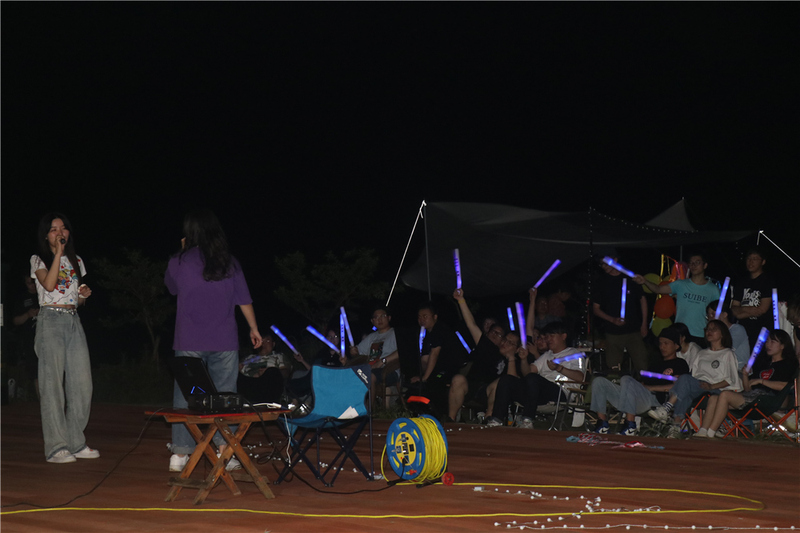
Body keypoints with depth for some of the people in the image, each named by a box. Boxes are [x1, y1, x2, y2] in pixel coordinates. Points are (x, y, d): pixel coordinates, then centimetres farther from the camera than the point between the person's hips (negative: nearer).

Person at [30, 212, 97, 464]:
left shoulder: (75, 261, 18)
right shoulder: (39, 260, 2)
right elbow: (49, 285, -18)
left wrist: (84, 295, 2)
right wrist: (58, 253, -15)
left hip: (74, 322, 5)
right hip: (50, 321, -5)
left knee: (82, 383, 0)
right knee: (52, 384, -7)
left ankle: (76, 443, 10)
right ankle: (56, 446, -5)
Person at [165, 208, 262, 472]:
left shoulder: (179, 262, -3)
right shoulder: (230, 263, 2)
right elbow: (244, 300, 6)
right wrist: (254, 328, 19)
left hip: (189, 342, -1)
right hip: (225, 341, 1)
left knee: (185, 396, 3)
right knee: (224, 396, 6)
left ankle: (180, 454, 2)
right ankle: (224, 449, 3)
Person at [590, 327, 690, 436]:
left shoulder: (680, 364, 13)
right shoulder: (656, 365, 36)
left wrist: (649, 388, -5)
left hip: (654, 400, -8)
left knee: (626, 380, -36)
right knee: (599, 381, -4)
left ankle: (630, 425, -35)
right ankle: (602, 423, -14)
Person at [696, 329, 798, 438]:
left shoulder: (788, 363, 9)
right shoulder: (762, 362, 30)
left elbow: (783, 386, -11)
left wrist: (761, 381, -7)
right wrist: (745, 375, 8)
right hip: (751, 395, 8)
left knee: (725, 395, -26)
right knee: (713, 398, -13)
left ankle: (710, 433, -28)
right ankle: (702, 431, -27)